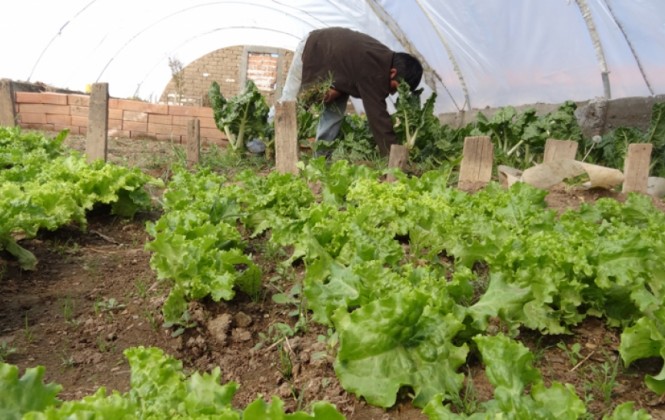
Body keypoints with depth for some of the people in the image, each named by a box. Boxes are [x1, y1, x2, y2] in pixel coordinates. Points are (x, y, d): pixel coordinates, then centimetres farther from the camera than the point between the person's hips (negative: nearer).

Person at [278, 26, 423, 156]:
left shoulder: (385, 60, -17)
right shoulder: (374, 69, -42)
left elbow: (355, 80, -4)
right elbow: (378, 115, -43)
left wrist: (336, 90, -24)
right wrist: (393, 155, -42)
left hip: (334, 60, 7)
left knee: (334, 113, -4)